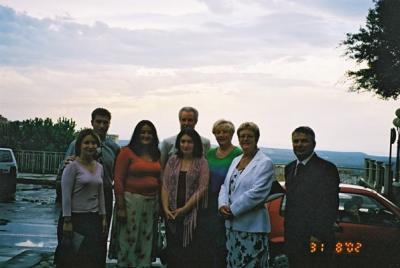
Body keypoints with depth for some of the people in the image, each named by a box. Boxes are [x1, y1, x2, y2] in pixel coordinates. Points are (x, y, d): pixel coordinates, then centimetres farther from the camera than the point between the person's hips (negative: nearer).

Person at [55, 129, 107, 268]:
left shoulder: (99, 167, 10)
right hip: (76, 218, -6)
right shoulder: (73, 166, -8)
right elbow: (66, 195, -11)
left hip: (94, 219, 6)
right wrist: (67, 221, -14)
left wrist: (103, 217, 11)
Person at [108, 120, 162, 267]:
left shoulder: (156, 155, 10)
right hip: (132, 201, -5)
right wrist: (120, 207, -12)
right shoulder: (127, 152, -5)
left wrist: (159, 204, 11)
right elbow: (118, 180, -8)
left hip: (152, 202, 5)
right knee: (128, 241, 0)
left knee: (146, 242, 11)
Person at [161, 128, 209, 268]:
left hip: (192, 213, -3)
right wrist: (166, 208, -5)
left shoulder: (201, 162, -1)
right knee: (172, 252, 6)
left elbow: (202, 188, -8)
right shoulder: (173, 160, 10)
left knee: (191, 253, -4)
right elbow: (165, 186, 7)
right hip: (172, 214, 3)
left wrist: (185, 208, -12)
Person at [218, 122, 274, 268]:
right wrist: (223, 205, -7)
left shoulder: (265, 163, -7)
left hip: (252, 227, -7)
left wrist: (232, 210, -14)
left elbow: (257, 193, -17)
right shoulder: (236, 160, 15)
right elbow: (225, 186, 13)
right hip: (232, 225, 7)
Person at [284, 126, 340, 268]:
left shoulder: (326, 168, -8)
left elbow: (329, 206, -13)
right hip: (292, 241, 7)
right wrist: (287, 233, 14)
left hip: (315, 242, -6)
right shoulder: (290, 168, 14)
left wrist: (318, 236, -18)